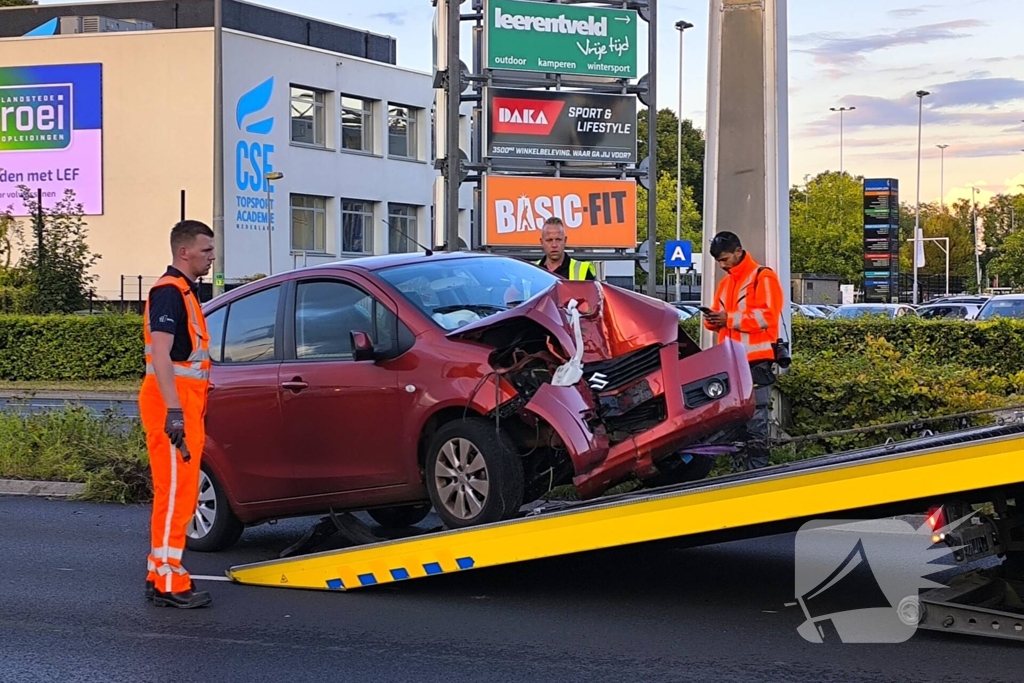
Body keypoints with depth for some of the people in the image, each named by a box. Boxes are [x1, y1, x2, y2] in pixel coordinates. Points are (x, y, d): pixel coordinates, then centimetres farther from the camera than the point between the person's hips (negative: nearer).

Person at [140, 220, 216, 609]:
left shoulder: (186, 292, 20)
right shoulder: (169, 292, -12)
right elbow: (160, 354, -22)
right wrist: (174, 410, -29)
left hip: (185, 405, 10)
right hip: (172, 405, -10)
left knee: (181, 494, 13)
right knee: (174, 493, -9)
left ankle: (162, 573, 20)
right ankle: (168, 584, -8)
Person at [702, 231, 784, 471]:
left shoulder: (763, 277, -2)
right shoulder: (725, 283, 23)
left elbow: (766, 315, -14)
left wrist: (729, 318, -17)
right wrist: (713, 321, 0)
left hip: (756, 361, -8)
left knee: (754, 416, -9)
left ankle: (757, 469, -7)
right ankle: (742, 467, 10)